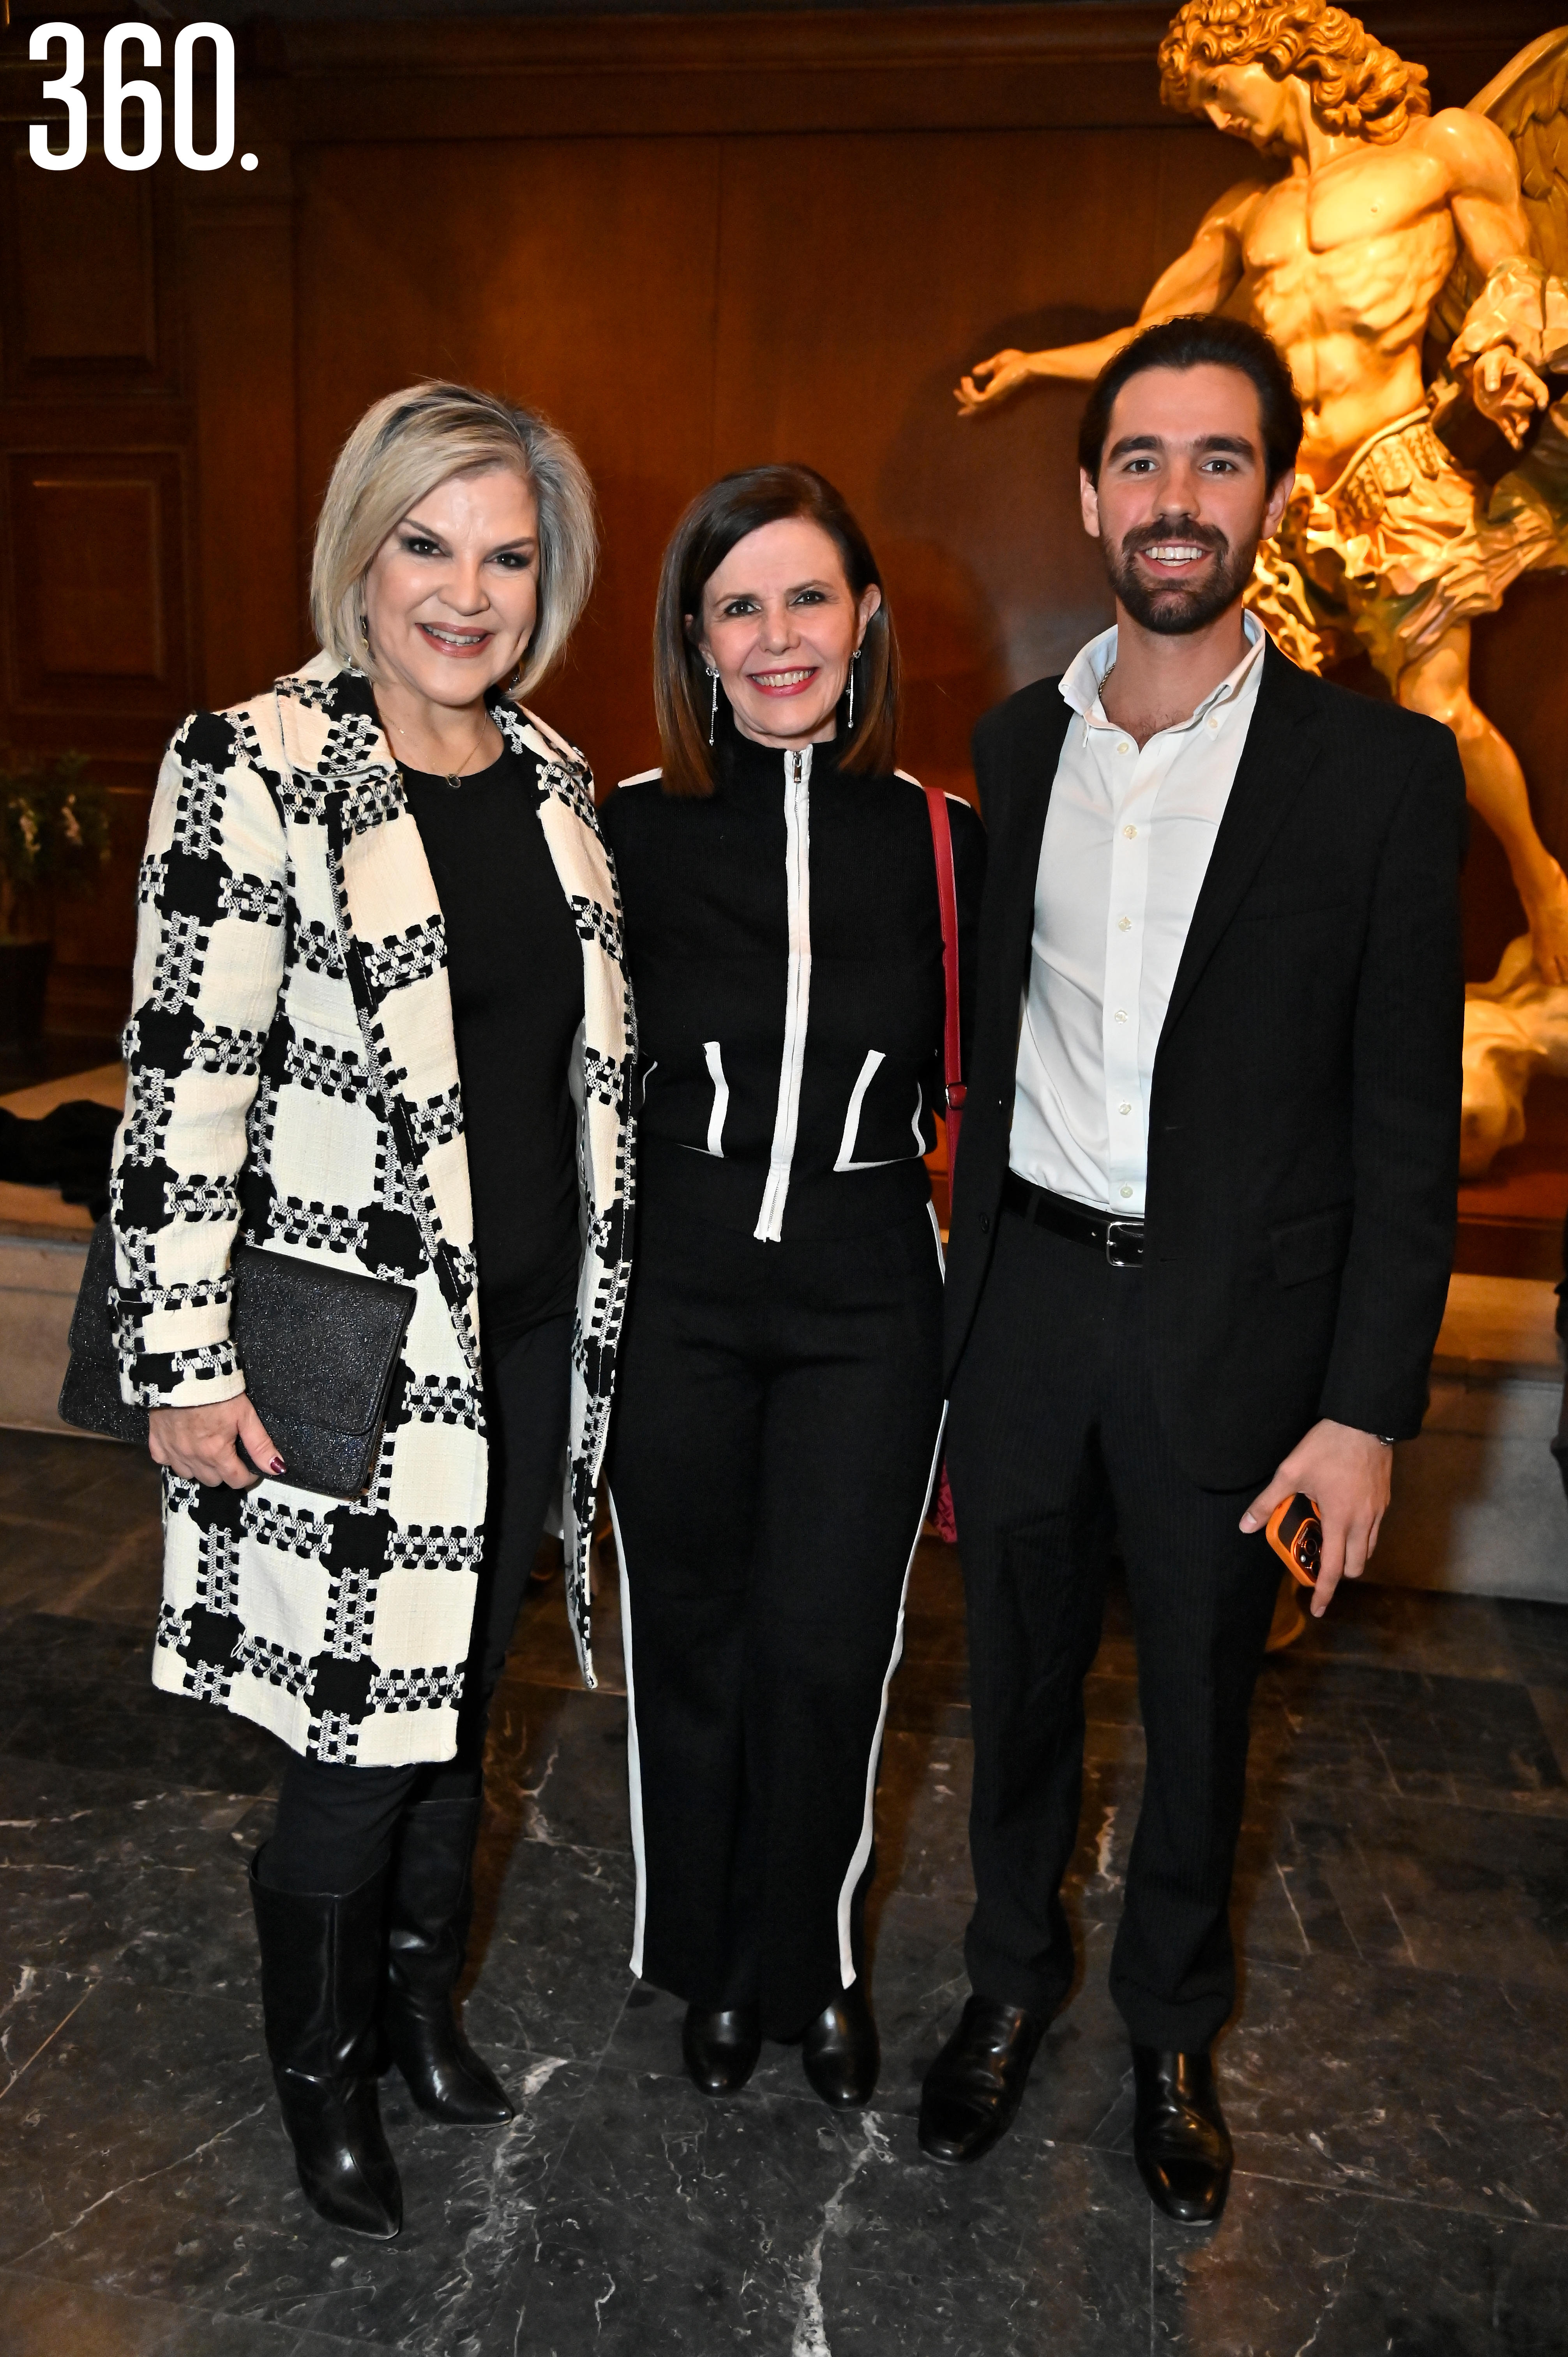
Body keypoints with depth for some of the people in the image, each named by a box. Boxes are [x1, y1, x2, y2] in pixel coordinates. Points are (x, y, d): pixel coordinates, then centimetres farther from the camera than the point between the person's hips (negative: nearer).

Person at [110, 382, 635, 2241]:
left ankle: (420, 1987, 46)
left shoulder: (552, 777, 7)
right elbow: (185, 1079, -14)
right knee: (360, 1736, 5)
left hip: (534, 1326, 6)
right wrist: (187, 1366, -15)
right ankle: (320, 2069, 34)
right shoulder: (252, 765, -13)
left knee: (461, 1689, 21)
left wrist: (590, 1298, 16)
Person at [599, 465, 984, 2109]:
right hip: (675, 1299, 0)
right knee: (693, 1644, 13)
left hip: (866, 1308, 0)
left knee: (825, 1655, 5)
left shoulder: (940, 843, -1)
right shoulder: (631, 832, -3)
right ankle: (714, 1968, 38)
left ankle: (813, 1967, 34)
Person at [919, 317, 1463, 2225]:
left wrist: (1368, 1408, -10)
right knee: (1018, 1676, 17)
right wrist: (967, 1304, 8)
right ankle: (1012, 1978, 43)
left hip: (1232, 1319, -2)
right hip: (1028, 1292, 3)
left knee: (1200, 1707, 16)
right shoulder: (1015, 745, 5)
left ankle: (1171, 2032, 41)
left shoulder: (1377, 768, -7)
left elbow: (1407, 1122, -7)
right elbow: (992, 1039, 9)